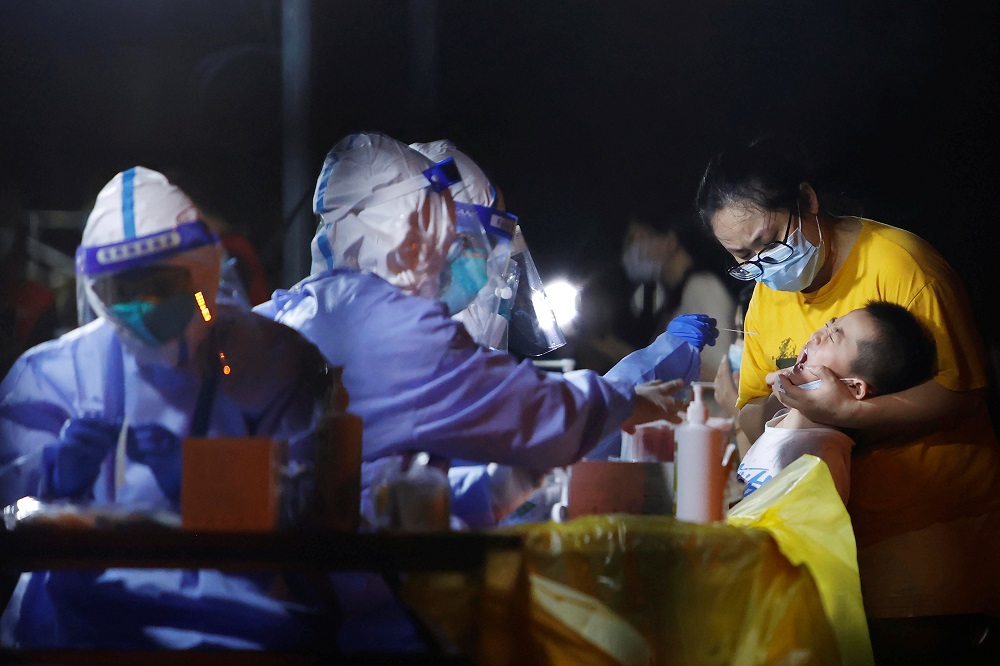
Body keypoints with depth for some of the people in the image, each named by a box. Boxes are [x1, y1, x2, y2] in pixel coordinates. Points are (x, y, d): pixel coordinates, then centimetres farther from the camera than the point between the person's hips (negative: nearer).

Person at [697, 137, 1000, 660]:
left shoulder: (895, 260, -13)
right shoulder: (767, 294, 10)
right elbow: (750, 416, 12)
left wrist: (847, 412, -27)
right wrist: (774, 406, -11)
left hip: (938, 526, -6)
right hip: (847, 532, 6)